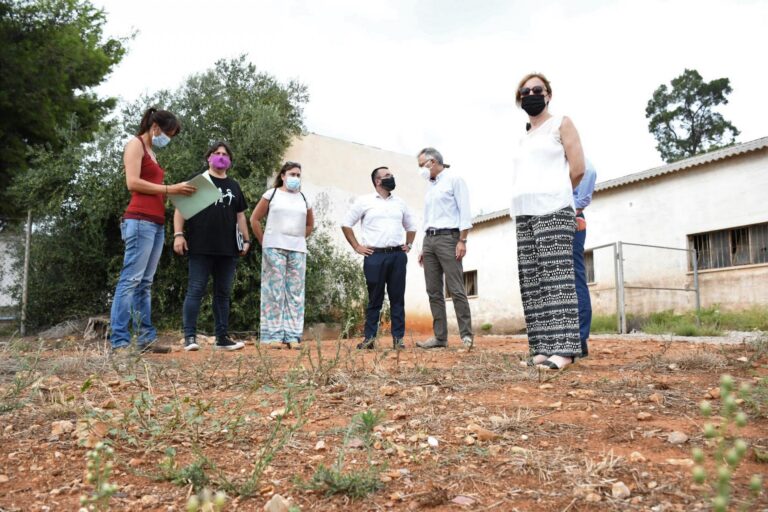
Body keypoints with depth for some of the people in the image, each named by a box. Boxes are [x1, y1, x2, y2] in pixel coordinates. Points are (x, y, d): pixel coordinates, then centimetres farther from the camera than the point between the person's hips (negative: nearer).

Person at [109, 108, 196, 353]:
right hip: (140, 220, -9)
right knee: (131, 280, -11)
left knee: (145, 283, 7)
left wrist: (175, 192, 6)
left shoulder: (151, 153, 25)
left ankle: (145, 339, 9)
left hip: (156, 223, 9)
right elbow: (133, 183, -11)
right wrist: (170, 189, -10)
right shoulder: (135, 144, 1)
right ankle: (119, 342, -10)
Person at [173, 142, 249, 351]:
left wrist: (246, 240, 12)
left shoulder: (234, 186, 21)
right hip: (201, 248, -4)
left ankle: (222, 338, 12)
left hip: (228, 249, 5)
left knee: (223, 293, 7)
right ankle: (190, 337, -2)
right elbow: (181, 208, 2)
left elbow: (240, 216, 22)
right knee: (195, 291, -5)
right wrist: (178, 234, -9)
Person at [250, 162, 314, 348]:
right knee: (274, 292, -3)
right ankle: (273, 336, 2)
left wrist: (298, 240, 13)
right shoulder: (272, 194, 5)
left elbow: (310, 224, 26)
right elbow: (255, 219, 5)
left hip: (298, 250, 4)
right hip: (274, 248, -4)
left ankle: (293, 336, 8)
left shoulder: (304, 199, 15)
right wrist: (264, 242, 2)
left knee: (295, 293, 3)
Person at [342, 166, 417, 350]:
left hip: (398, 255, 3)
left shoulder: (400, 202, 16)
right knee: (375, 299, 1)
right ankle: (369, 337, 8)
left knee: (397, 298, 3)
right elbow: (346, 224, 5)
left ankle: (398, 338, 7)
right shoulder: (364, 201, 4)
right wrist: (357, 247, -1)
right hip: (375, 256, -3)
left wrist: (408, 245, 14)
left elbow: (411, 226, 27)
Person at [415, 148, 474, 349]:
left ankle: (466, 335, -5)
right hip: (429, 240, 8)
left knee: (456, 289, -10)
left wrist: (462, 241, -16)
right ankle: (440, 336, 6)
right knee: (434, 291, 3)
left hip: (448, 238, -7)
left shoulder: (454, 179, 0)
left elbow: (464, 211, -8)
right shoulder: (430, 186, 22)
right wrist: (424, 247, 17)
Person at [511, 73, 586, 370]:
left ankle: (563, 348, -17)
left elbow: (577, 169, 2)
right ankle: (542, 348, 1)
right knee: (531, 281, 0)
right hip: (524, 214, 7)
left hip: (553, 210, -7)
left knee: (556, 277, -15)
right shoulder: (524, 138, 25)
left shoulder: (561, 124, 9)